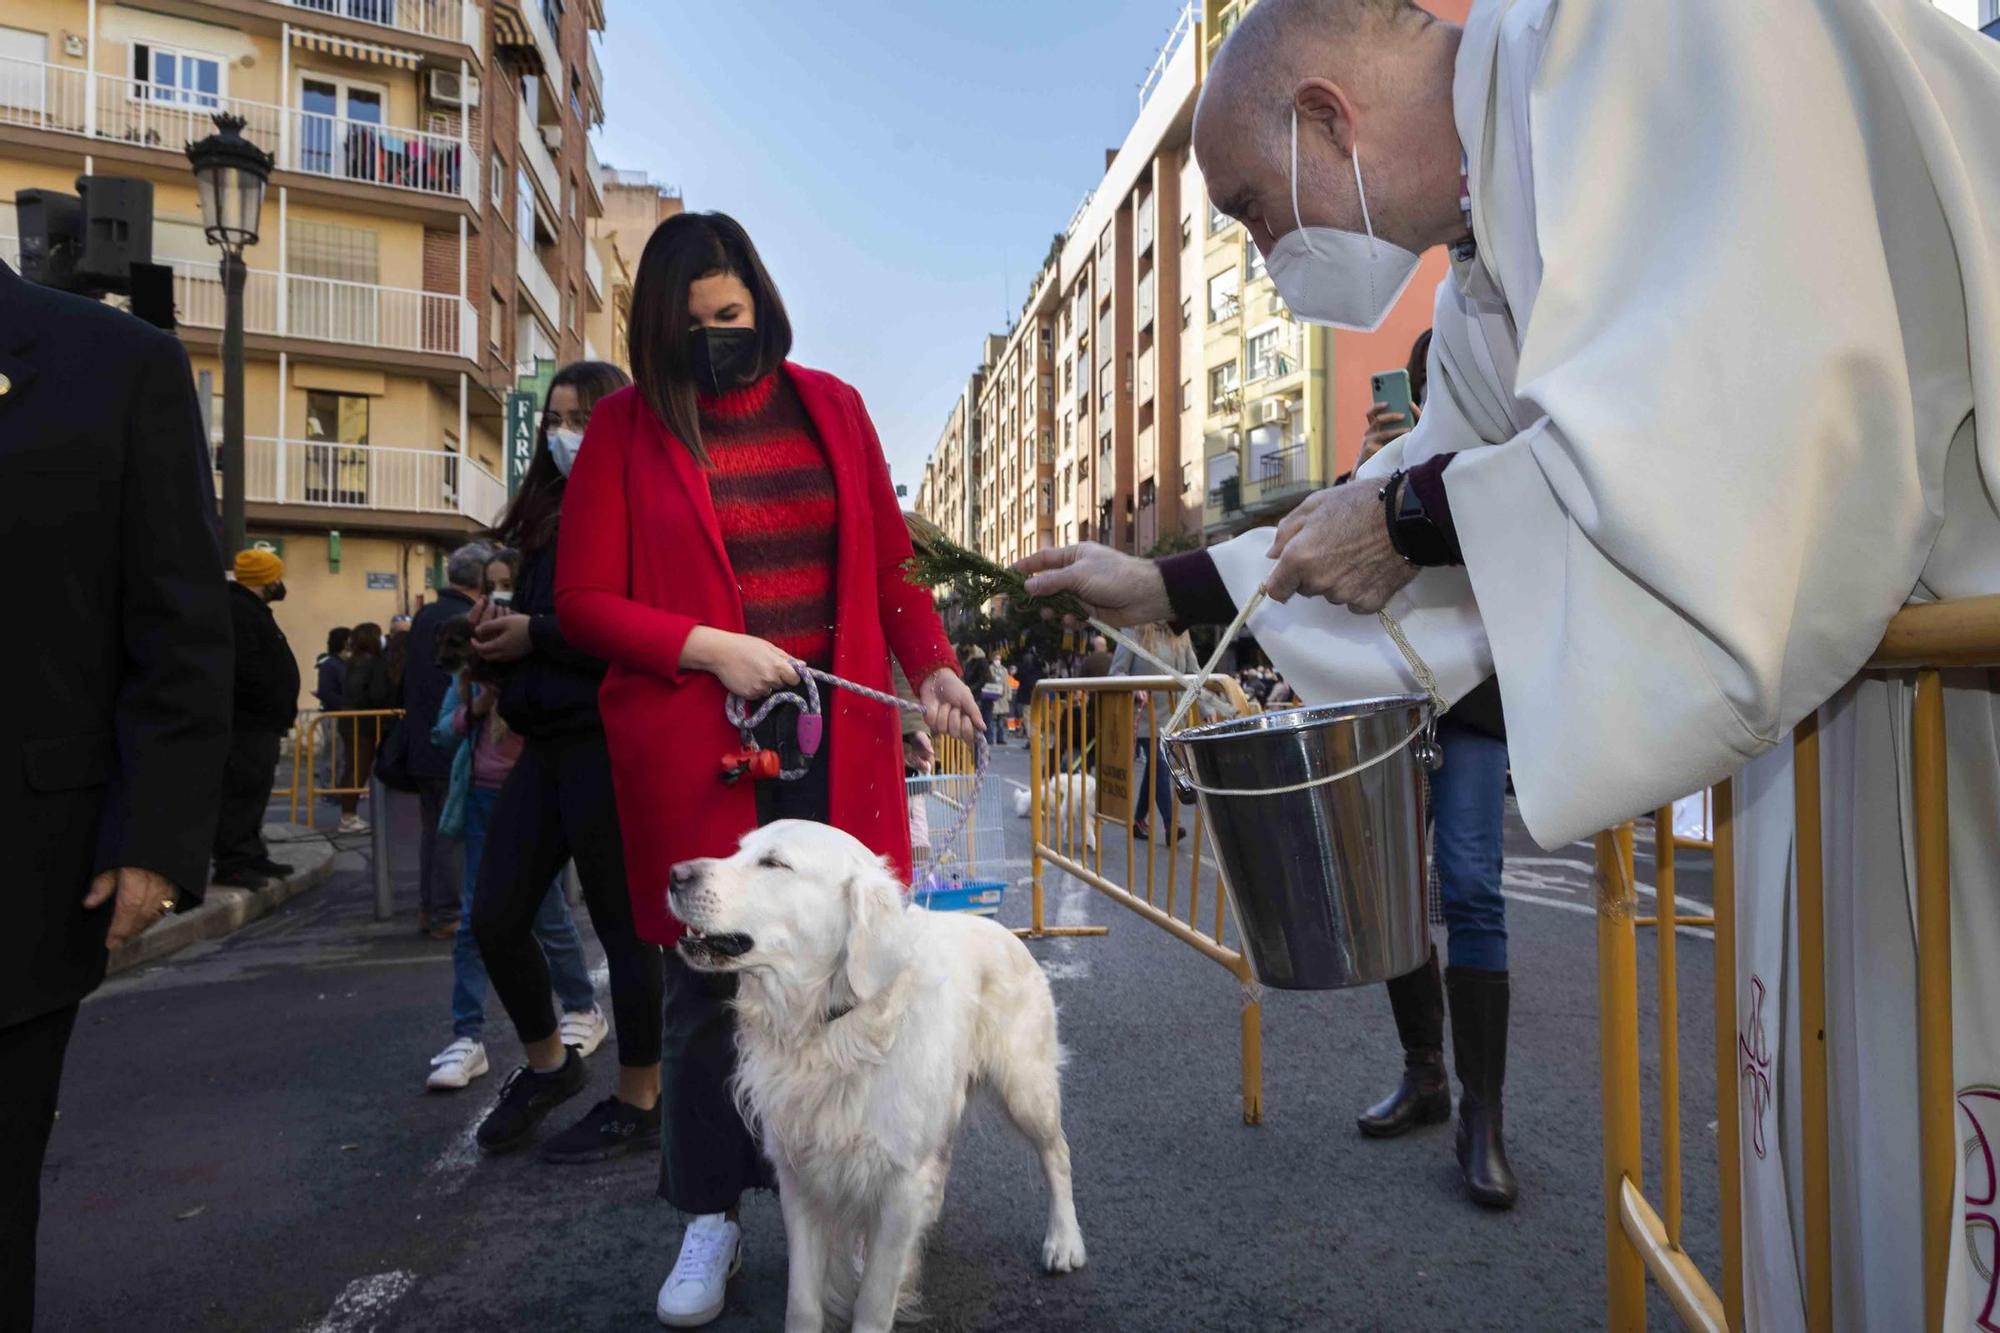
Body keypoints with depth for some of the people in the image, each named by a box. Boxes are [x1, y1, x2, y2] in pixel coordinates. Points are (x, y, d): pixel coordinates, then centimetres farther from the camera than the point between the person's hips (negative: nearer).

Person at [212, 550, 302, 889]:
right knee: (241, 792, -9)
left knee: (253, 791, 15)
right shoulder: (237, 610, -14)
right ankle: (232, 864, -6)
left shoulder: (250, 610, 21)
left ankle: (252, 856, 23)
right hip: (247, 722, -11)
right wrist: (272, 709, -18)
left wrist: (278, 714, 16)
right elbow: (246, 670, -24)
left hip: (259, 722, 11)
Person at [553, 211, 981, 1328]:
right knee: (709, 979, 7)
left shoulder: (830, 405, 9)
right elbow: (584, 600, 0)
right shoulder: (628, 427, 2)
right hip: (697, 749, -1)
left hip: (837, 735, 2)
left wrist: (932, 664, -4)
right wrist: (707, 645, -13)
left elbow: (889, 562, 11)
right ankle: (712, 1217, 25)